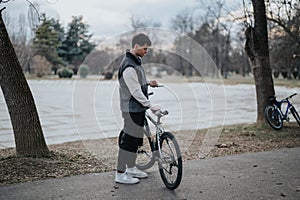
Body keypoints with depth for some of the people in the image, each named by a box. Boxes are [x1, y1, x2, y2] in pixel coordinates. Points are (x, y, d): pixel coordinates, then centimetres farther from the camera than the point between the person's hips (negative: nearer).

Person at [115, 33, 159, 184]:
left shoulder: (136, 61, 13)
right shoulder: (129, 66, -21)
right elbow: (135, 92, -23)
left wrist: (148, 83, 8)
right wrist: (150, 106, -21)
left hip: (138, 108, 10)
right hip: (131, 109, -10)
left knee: (136, 138, 17)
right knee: (128, 139, -5)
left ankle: (131, 168, 30)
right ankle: (120, 174, 4)